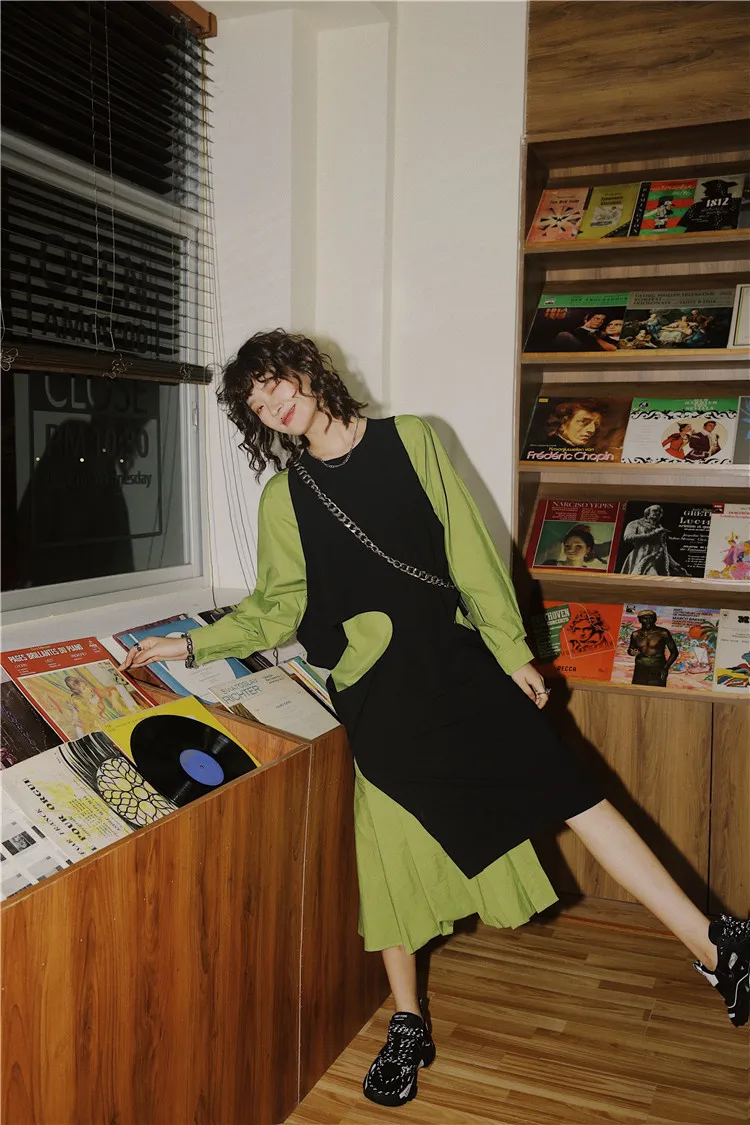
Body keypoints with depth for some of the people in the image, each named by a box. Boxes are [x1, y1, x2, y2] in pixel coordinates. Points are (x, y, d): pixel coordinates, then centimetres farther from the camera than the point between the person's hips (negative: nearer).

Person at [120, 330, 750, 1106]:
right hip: (373, 687, 1)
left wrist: (512, 650, 2)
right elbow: (276, 608, 7)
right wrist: (191, 644, -4)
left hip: (454, 661, 0)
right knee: (386, 845, 5)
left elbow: (469, 551, 1)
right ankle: (408, 1027, 25)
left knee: (569, 789, -6)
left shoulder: (409, 439, 1)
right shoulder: (284, 497, 4)